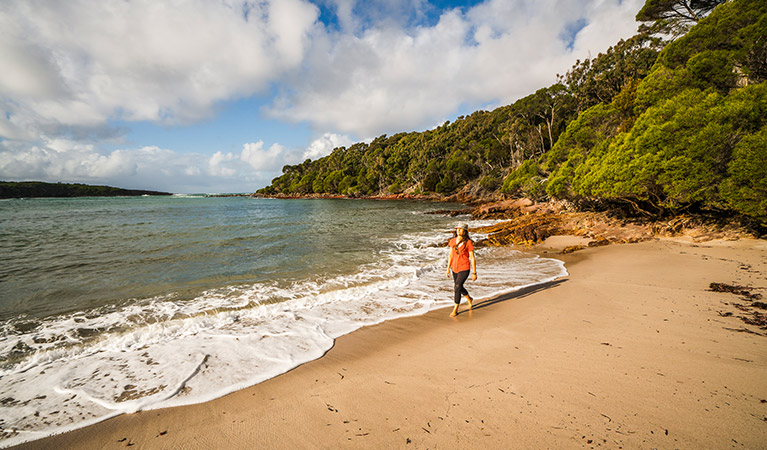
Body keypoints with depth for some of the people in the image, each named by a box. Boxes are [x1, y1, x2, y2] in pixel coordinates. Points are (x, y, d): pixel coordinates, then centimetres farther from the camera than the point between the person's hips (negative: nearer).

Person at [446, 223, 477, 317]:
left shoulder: (468, 242, -12)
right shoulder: (453, 241, 2)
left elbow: (472, 258, -9)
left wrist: (474, 273, -8)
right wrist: (448, 269, 8)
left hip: (464, 268, -6)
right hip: (455, 268, 6)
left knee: (457, 287, -13)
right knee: (459, 287, 19)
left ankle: (455, 310, 2)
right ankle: (469, 299, 49)